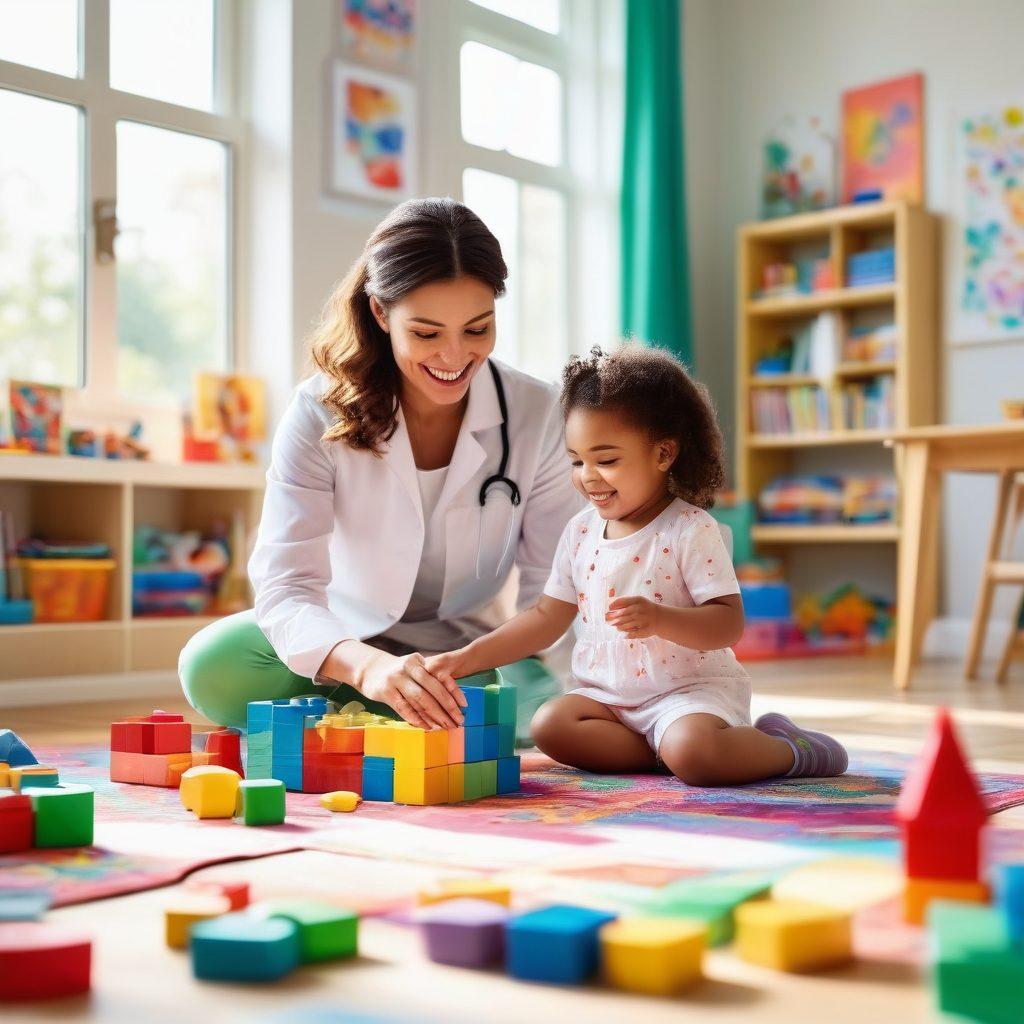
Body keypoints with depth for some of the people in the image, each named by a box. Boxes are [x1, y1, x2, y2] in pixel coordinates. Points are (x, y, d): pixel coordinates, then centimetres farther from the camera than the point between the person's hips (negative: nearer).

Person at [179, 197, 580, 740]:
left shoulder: (534, 412, -13)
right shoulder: (321, 413, -18)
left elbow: (551, 584, -9)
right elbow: (285, 584, -27)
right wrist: (366, 665, -48)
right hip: (347, 646, -1)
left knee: (547, 708, -31)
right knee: (212, 663, -28)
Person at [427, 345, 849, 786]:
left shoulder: (690, 530, -11)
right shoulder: (581, 530, 7)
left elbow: (729, 622, -16)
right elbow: (548, 616, 13)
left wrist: (660, 618, -33)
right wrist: (469, 657, 4)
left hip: (691, 689, -6)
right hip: (607, 693, 6)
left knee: (691, 750, -34)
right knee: (550, 725, -20)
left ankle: (789, 750, -5)